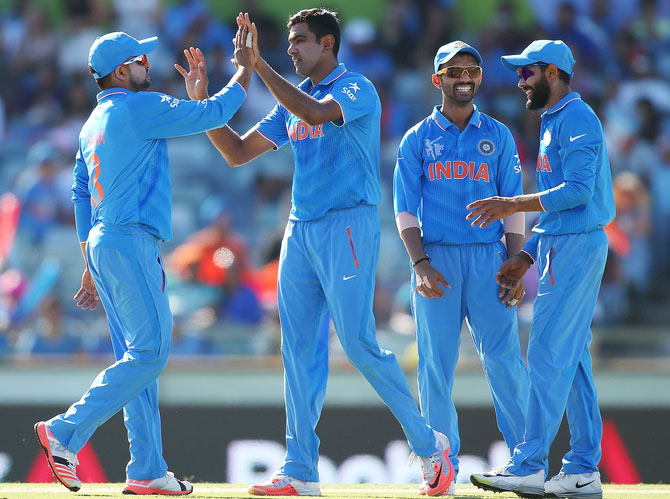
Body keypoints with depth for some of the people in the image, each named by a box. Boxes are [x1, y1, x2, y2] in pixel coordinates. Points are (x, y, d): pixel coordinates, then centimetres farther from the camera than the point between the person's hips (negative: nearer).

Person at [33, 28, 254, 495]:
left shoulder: (94, 123, 18)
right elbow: (213, 113, -9)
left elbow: (81, 193, 20)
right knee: (150, 351, -13)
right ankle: (66, 431, -17)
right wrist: (245, 70, 6)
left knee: (139, 357, 8)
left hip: (103, 245, 10)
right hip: (130, 243, -10)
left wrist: (92, 266, 23)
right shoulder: (140, 107, -9)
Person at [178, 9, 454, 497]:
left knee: (359, 343, -12)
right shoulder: (294, 100, 17)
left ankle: (429, 444, 0)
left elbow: (316, 113, -27)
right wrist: (202, 100, 7)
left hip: (348, 224, -8)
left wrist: (258, 65, -27)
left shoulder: (357, 89, -6)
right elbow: (238, 152, 18)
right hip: (301, 231, 8)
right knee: (299, 349, 3)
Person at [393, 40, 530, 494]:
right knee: (437, 363, -1)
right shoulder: (418, 140, 9)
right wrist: (421, 265, -11)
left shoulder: (498, 136, 12)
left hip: (488, 257, 0)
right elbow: (405, 209, 4)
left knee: (504, 358, -8)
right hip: (435, 257, 0)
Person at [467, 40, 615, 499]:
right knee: (572, 359, 9)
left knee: (549, 356, -11)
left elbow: (577, 190, -22)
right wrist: (527, 257, 18)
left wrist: (512, 205, -21)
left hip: (577, 246, -11)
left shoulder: (576, 118, -11)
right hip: (563, 245, 11)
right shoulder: (554, 123, 21)